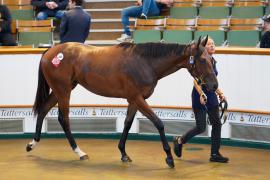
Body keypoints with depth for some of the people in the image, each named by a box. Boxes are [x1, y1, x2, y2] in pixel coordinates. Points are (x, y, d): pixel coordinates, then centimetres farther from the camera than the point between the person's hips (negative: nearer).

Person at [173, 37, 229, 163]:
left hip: (211, 96, 8)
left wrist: (220, 94, 13)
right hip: (200, 96, -8)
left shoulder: (213, 61, 11)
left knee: (217, 124, 5)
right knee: (201, 127, -6)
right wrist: (201, 94, -32)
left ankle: (215, 154, 12)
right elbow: (196, 81, -20)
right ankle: (179, 141, 17)